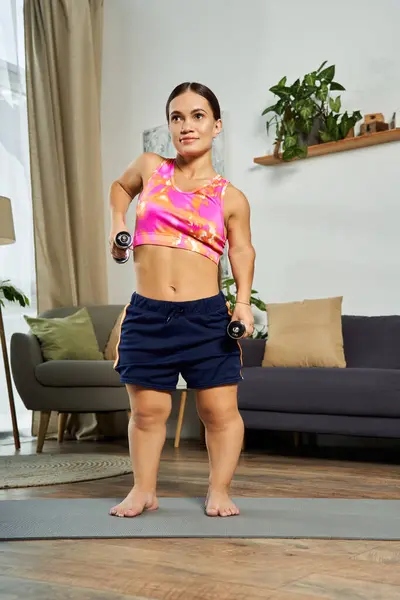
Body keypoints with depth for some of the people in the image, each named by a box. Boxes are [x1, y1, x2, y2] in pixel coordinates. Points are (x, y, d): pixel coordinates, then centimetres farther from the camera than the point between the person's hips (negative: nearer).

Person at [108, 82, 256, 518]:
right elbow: (121, 186, 29)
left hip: (207, 317, -1)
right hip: (146, 315, 1)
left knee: (220, 410, 3)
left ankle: (219, 491, 21)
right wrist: (117, 222, 13)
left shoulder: (231, 199, 2)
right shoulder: (149, 168, 7)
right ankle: (143, 491, 23)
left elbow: (242, 249, 10)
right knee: (147, 410, 7)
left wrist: (244, 301, -5)